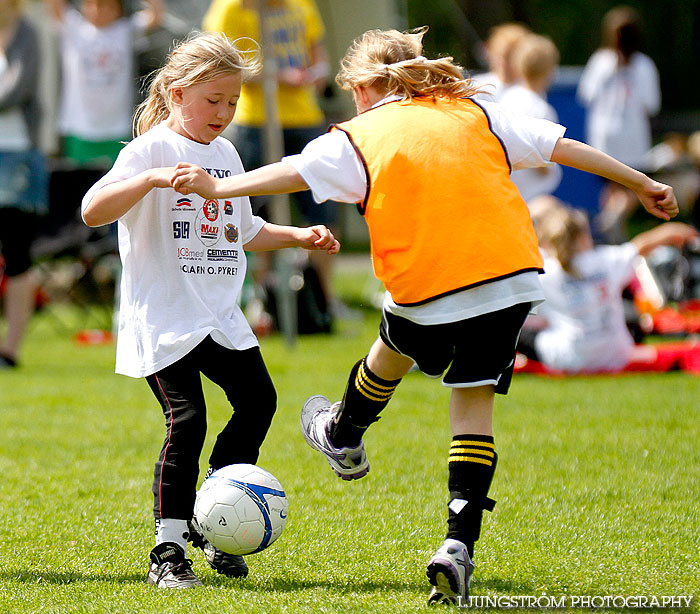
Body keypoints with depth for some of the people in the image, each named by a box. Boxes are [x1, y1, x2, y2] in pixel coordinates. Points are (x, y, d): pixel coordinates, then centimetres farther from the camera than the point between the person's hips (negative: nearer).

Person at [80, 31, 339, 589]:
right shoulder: (151, 149, -10)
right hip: (164, 317, -8)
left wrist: (299, 236, 17)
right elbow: (93, 211, -24)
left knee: (257, 401, 6)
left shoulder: (226, 154, 14)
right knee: (187, 420, -15)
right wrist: (153, 179, -36)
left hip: (221, 314, 8)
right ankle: (169, 552, -6)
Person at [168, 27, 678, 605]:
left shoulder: (357, 138, 6)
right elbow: (563, 146, 18)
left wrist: (220, 188, -15)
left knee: (393, 351, 30)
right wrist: (643, 183, 27)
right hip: (511, 275, 2)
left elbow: (292, 171, -10)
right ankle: (459, 545, -4)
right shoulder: (474, 113, 17)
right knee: (473, 408, 7)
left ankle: (343, 437, 55)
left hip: (426, 289, -2)